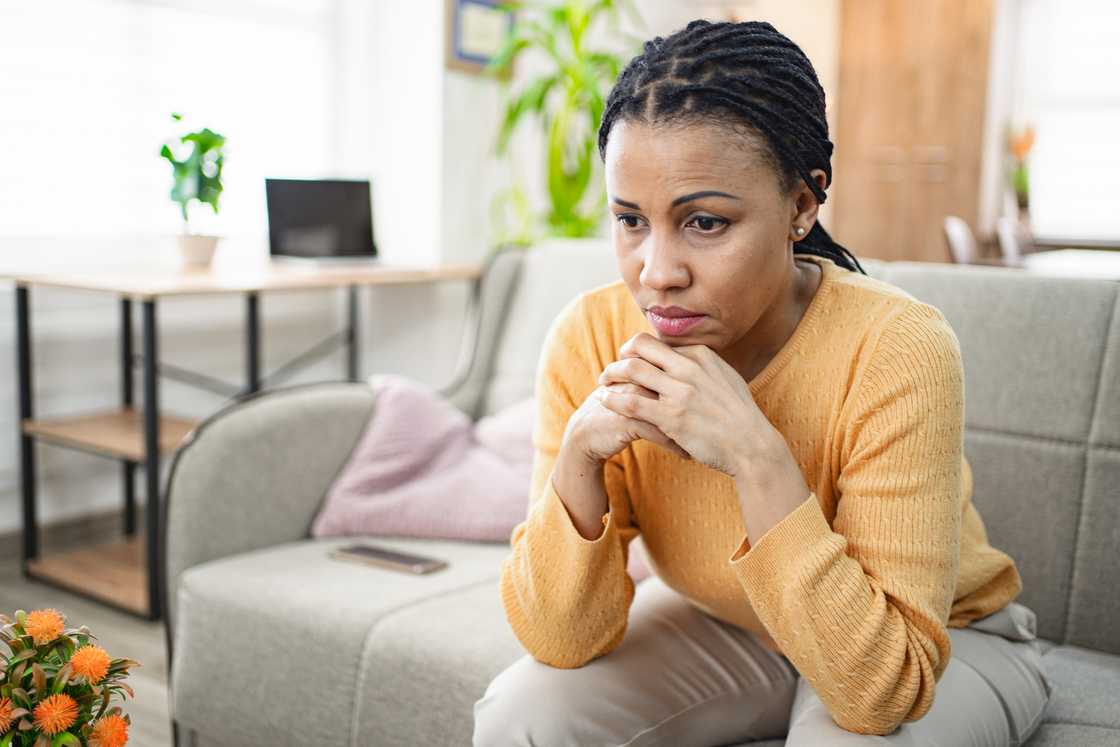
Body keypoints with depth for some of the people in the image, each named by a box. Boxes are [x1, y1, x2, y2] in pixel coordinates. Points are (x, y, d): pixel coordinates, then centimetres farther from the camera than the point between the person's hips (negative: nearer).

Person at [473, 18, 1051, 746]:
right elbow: (560, 642, -18)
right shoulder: (591, 338, -20)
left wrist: (757, 458, -42)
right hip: (725, 628, 3)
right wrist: (579, 453, -34)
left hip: (943, 642, -2)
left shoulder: (898, 350, -31)